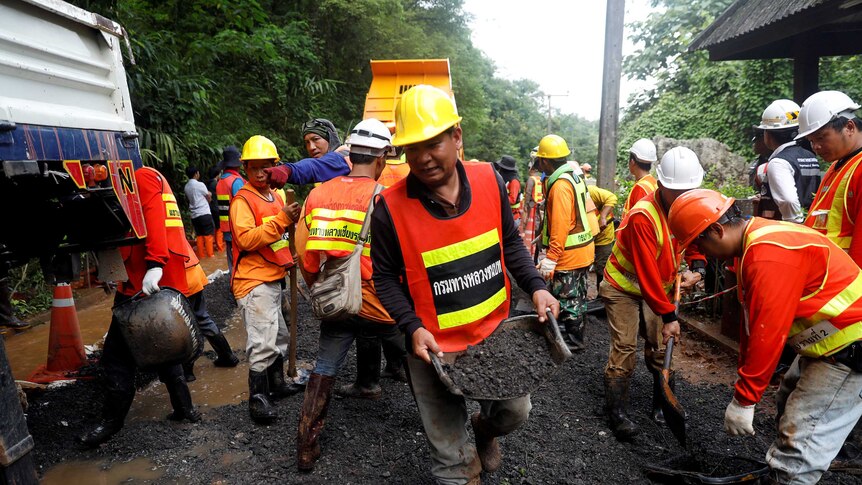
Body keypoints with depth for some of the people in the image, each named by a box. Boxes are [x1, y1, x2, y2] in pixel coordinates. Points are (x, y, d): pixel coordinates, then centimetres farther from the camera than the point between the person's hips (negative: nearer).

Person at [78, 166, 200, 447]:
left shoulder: (141, 176, -5)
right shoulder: (148, 177, 24)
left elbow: (154, 217, -21)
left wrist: (154, 265, -30)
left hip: (148, 282, -10)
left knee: (117, 354, 2)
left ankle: (111, 423, 13)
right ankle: (184, 409, 24)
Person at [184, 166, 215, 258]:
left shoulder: (186, 186, 9)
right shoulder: (200, 184, -10)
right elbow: (209, 197, -2)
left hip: (194, 215, 6)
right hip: (204, 213, -6)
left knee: (199, 236, 10)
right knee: (208, 235, 0)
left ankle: (201, 254, 12)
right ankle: (210, 254, 0)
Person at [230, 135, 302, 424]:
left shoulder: (275, 197, 14)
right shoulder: (242, 200, -12)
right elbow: (246, 239, -25)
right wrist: (281, 219, -29)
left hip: (273, 279, 9)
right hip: (254, 282, -9)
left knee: (279, 336, 19)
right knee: (262, 342, -8)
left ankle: (277, 384, 35)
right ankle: (257, 398, 5)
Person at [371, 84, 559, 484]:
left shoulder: (489, 181, -8)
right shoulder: (390, 207, -18)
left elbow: (510, 243, 6)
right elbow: (385, 277, -6)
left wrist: (535, 286, -6)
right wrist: (412, 327, -18)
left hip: (496, 331, 3)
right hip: (434, 347, -2)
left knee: (516, 412, 22)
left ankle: (484, 428, 56)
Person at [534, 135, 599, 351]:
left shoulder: (560, 185, -22)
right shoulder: (573, 173, 8)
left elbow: (560, 226, -27)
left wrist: (551, 258, -25)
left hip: (569, 253, -10)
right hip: (583, 250, 10)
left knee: (567, 297, 3)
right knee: (577, 294, 22)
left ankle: (574, 341, 16)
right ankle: (575, 330, 38)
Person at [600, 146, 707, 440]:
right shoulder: (642, 216, -30)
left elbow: (696, 242, 9)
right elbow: (647, 272, -29)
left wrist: (697, 269, -14)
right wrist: (668, 316, -26)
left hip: (659, 288, 6)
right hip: (623, 287, -6)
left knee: (660, 347, 7)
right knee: (624, 348, -9)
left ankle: (663, 404, 24)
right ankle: (616, 412, 1)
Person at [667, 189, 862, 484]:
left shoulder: (770, 255, -29)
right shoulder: (753, 241, 3)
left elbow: (767, 335, -28)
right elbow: (753, 321, 7)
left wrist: (743, 401, -20)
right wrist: (745, 378, 12)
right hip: (826, 340, 10)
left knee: (800, 442, -6)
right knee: (788, 405, 24)